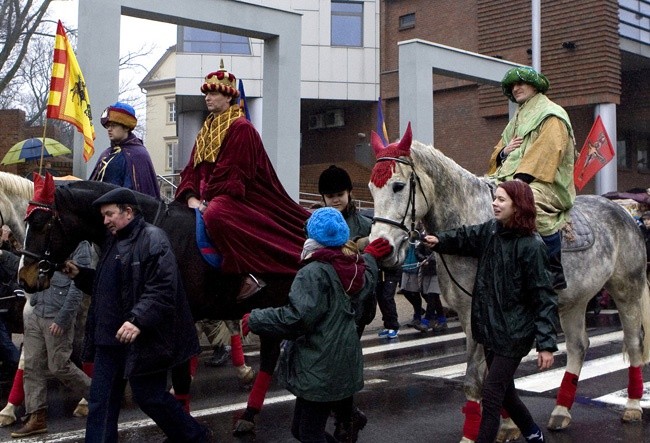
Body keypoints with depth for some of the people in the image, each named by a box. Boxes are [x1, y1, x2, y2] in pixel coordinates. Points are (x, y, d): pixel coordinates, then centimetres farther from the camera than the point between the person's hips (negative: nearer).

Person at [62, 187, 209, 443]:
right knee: (100, 401, 10)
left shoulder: (153, 239, -13)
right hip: (109, 337, 9)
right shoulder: (113, 241, 15)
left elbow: (162, 291, -22)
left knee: (149, 397, 2)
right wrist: (79, 274, 10)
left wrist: (138, 320, -32)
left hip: (141, 339, -8)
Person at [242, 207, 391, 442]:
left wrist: (254, 320, -13)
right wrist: (370, 256, 51)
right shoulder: (353, 267, 8)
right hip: (346, 366, 9)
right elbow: (367, 280, 33)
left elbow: (296, 318, -24)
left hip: (319, 370, -9)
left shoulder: (314, 273, -17)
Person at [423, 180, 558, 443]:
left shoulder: (531, 246, -17)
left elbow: (544, 298, -18)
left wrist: (547, 344, -21)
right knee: (504, 391, 20)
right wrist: (439, 241, -14)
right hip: (490, 327, 8)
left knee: (491, 394, -5)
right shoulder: (491, 231, 3)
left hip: (514, 333, -8)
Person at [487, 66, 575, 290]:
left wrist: (522, 175, -22)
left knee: (531, 199, -39)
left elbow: (548, 151, -13)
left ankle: (556, 270, -32)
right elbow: (497, 154, 28)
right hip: (510, 179, 9)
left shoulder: (551, 114, 2)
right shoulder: (517, 120, 28)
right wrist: (504, 152, 3)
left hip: (544, 182, -9)